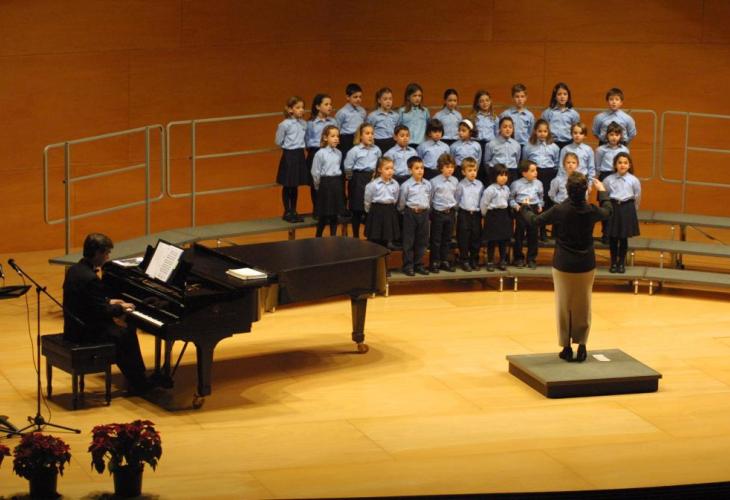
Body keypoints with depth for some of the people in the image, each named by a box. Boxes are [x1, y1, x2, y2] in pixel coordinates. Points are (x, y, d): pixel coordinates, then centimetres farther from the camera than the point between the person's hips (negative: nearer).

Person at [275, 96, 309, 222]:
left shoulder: (304, 124, 3)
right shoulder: (285, 124, -14)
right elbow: (278, 141, -5)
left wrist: (299, 146, 1)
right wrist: (289, 147, 2)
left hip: (300, 155, 5)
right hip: (289, 155, -5)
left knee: (295, 186, 12)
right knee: (287, 186, 4)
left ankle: (294, 211, 20)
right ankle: (287, 212, 12)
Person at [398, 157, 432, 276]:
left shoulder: (427, 184, 5)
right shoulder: (406, 185, -9)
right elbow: (401, 203, -1)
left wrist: (426, 210, 13)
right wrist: (406, 212, 4)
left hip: (424, 213, 5)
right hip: (410, 213, -5)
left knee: (422, 241, 9)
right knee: (408, 241, 0)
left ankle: (419, 265, 18)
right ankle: (408, 266, 5)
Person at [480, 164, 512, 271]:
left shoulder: (506, 189, 6)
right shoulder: (490, 190, -14)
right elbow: (483, 204, -9)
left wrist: (506, 213, 14)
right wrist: (486, 215, 0)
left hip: (504, 215, 6)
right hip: (493, 215, -6)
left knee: (504, 239, 9)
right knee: (492, 240, 0)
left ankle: (502, 261, 19)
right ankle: (490, 262, 9)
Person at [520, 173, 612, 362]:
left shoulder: (559, 210, -15)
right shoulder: (591, 211, -10)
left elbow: (534, 221, -1)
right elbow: (608, 211, 14)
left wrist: (524, 210, 20)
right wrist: (602, 191, 30)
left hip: (563, 264, -1)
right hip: (586, 265, 1)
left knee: (564, 305, 9)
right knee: (583, 305, 12)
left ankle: (567, 347, 11)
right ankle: (582, 345, 9)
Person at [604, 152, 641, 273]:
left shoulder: (634, 180, -4)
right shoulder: (608, 180, -4)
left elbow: (637, 197, 7)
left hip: (627, 209, 0)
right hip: (613, 207, 0)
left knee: (623, 238, 7)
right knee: (612, 237, 5)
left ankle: (621, 263, 20)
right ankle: (613, 262, 19)